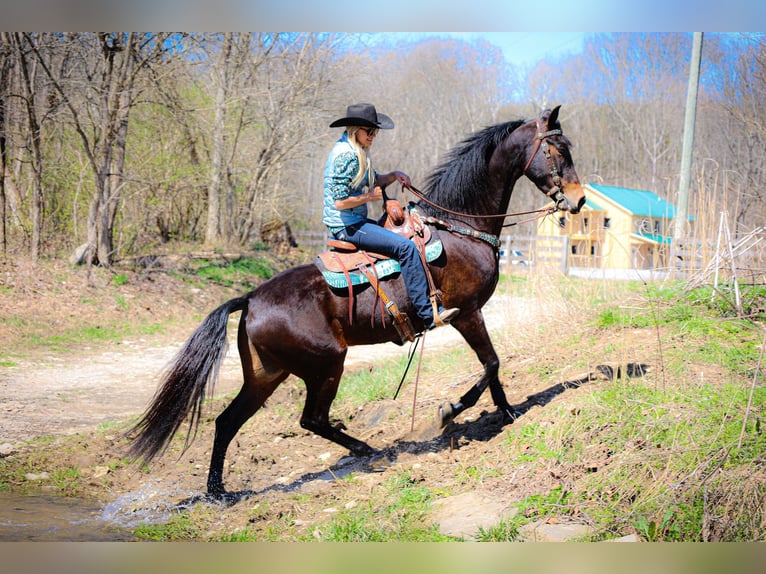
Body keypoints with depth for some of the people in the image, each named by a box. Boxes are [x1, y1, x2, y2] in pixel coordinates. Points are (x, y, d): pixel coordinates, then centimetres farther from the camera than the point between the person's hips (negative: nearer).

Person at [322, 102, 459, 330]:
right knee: (406, 247, -20)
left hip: (354, 222, 11)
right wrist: (369, 196, -12)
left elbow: (373, 181, 25)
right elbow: (340, 201, -24)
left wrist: (393, 176, 6)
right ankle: (428, 314, -20)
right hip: (346, 226, -11)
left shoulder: (355, 151, 14)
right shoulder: (346, 155, -18)